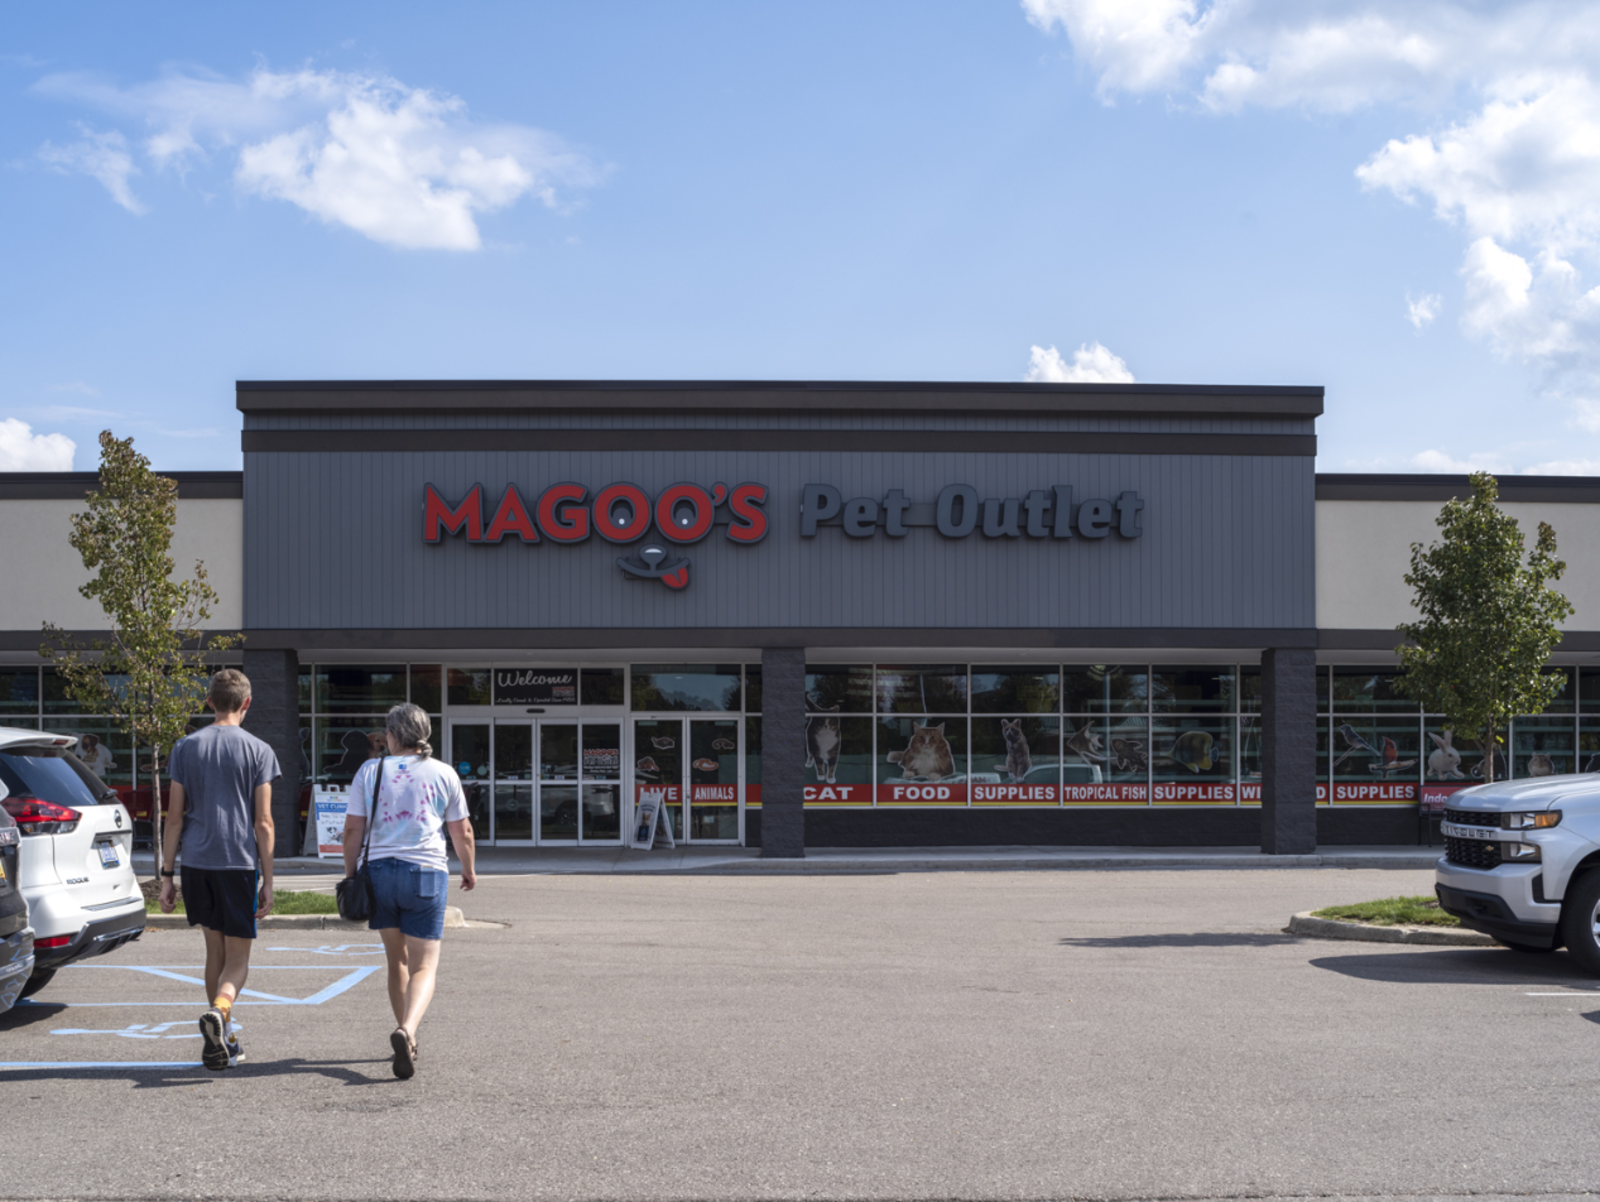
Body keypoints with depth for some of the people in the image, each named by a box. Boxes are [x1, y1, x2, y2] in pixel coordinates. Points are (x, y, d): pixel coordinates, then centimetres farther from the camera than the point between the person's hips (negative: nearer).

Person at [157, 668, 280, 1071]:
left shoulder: (185, 747, 6)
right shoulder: (258, 751, -1)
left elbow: (175, 817, 5)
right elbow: (263, 822, -3)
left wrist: (166, 876, 9)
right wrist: (267, 882, 1)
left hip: (197, 861, 3)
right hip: (240, 862, -3)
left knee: (215, 950, 16)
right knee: (237, 957, 3)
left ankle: (225, 1038, 21)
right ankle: (218, 1011, -26)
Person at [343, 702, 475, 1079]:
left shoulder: (371, 771, 6)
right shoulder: (443, 773, 6)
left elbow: (353, 829, 3)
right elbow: (462, 831, 10)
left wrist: (350, 874, 13)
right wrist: (468, 869, 26)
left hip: (380, 869, 2)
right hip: (426, 872, -2)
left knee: (396, 961, 17)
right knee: (424, 967, -2)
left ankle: (407, 1038, 23)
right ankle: (407, 1030, -27)